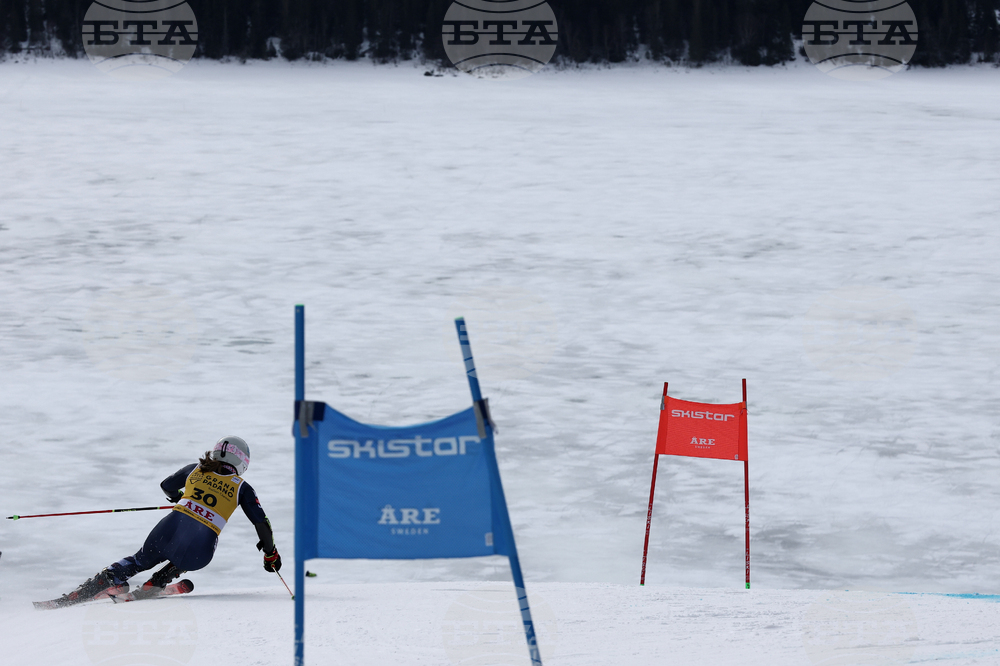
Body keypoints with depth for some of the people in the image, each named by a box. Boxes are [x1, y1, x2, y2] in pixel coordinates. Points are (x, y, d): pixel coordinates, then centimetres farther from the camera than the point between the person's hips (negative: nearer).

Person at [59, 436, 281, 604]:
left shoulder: (195, 470, 18)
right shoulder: (241, 488, 12)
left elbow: (167, 486, 34)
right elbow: (262, 523, 11)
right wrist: (270, 553, 26)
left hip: (170, 529, 1)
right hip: (200, 549, -1)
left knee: (141, 560, 25)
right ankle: (155, 584, 17)